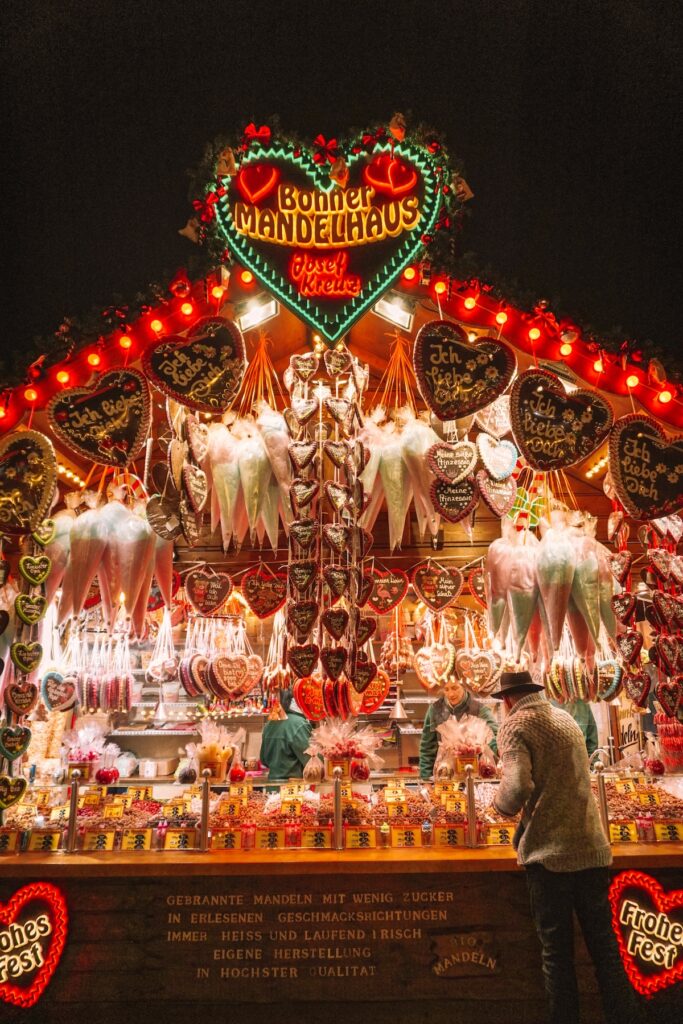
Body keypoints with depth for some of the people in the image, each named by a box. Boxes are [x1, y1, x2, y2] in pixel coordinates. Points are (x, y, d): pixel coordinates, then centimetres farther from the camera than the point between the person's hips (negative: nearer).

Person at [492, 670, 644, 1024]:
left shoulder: (515, 726, -8)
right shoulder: (567, 719, 13)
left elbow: (518, 787, -23)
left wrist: (500, 803, -1)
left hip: (550, 852, -6)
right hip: (593, 848, 6)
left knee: (556, 950, 7)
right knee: (604, 945, 13)